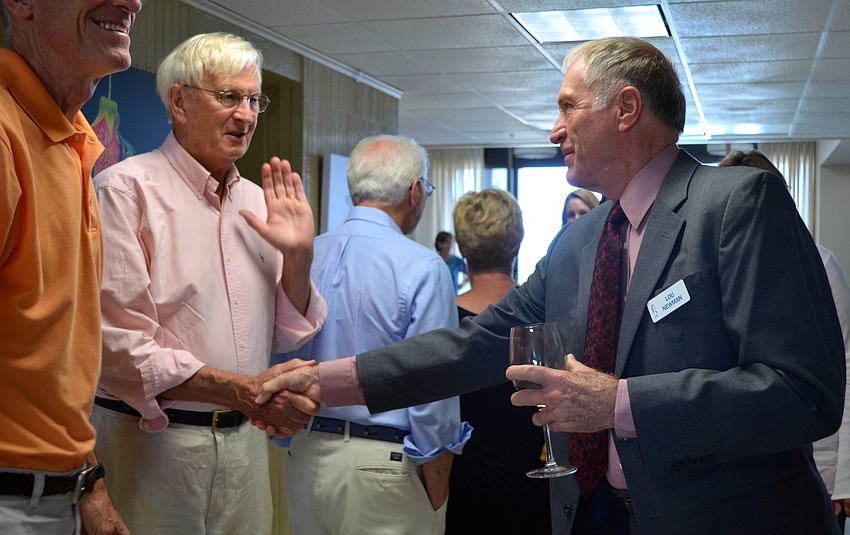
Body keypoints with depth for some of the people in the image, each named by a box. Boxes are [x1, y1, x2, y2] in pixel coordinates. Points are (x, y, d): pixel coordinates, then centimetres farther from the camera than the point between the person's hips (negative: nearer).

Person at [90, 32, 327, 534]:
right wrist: (243, 390, -20)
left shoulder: (259, 202, 9)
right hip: (152, 441, -6)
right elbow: (120, 347, -17)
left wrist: (299, 257, -4)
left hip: (245, 439, 6)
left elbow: (285, 337, 12)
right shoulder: (127, 188, -11)